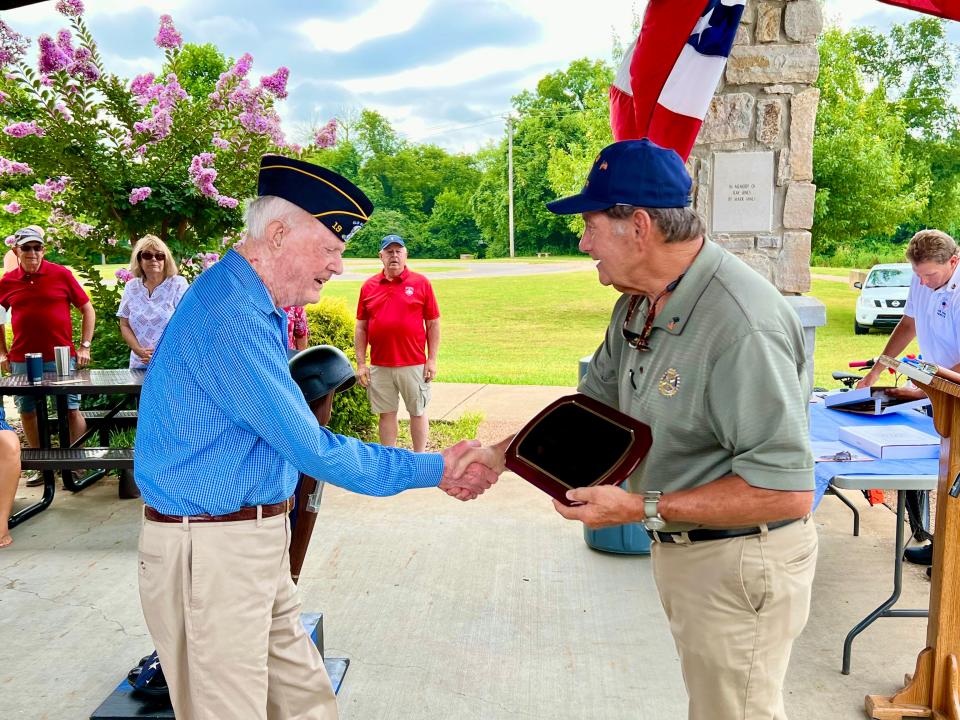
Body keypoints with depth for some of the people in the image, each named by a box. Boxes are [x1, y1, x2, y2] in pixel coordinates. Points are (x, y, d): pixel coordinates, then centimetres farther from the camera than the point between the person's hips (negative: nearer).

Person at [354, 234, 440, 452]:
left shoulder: (421, 283, 1)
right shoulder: (368, 287, 6)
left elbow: (433, 324, 2)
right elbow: (361, 328, 9)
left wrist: (432, 360, -3)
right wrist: (361, 364, 3)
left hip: (414, 364, -2)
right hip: (379, 366, 2)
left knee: (418, 412, 9)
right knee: (386, 413, 10)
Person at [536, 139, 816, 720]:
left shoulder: (742, 325, -30)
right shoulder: (638, 305, 1)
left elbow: (786, 492, -30)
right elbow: (592, 404, 11)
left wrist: (641, 509, -27)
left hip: (739, 562, -9)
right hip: (679, 546, 9)